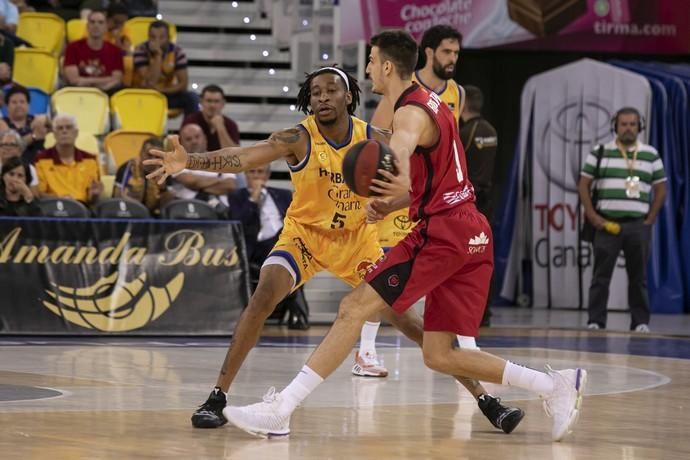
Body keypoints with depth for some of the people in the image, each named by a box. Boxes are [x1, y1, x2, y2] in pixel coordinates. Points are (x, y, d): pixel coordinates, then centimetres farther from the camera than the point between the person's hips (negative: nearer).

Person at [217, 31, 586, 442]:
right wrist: (391, 204, 12)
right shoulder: (431, 102, 21)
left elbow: (401, 144, -36)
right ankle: (556, 384, 4)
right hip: (474, 235, 9)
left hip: (441, 233, -9)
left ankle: (280, 411, -11)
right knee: (440, 355, 8)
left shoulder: (412, 112, -9)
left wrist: (402, 184, -59)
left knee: (354, 309, -8)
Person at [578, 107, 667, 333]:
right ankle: (595, 321, 1)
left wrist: (651, 219, 3)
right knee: (601, 275, -2)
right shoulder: (600, 153, 5)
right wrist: (593, 216, -3)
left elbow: (661, 189, 12)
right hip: (607, 223, -1)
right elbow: (583, 185, 6)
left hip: (638, 225, 1)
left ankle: (641, 321, 8)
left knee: (638, 276, 3)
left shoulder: (651, 155, 9)